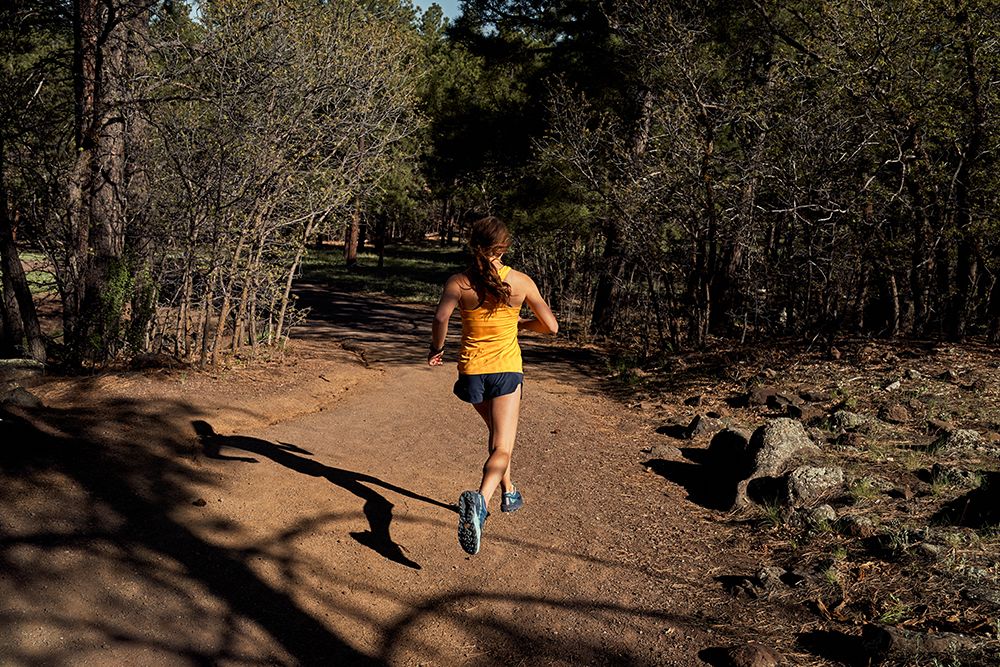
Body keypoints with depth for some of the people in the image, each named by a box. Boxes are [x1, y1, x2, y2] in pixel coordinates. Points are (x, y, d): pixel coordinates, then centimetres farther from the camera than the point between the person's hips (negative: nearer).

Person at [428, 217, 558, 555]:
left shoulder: (459, 281, -5)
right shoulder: (521, 282, -3)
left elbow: (441, 317, -21)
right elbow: (551, 326, 3)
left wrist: (436, 348, -2)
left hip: (472, 371, 3)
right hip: (507, 370, -2)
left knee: (497, 431, 30)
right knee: (501, 449, -9)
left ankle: (508, 491, 44)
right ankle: (480, 499, -37)